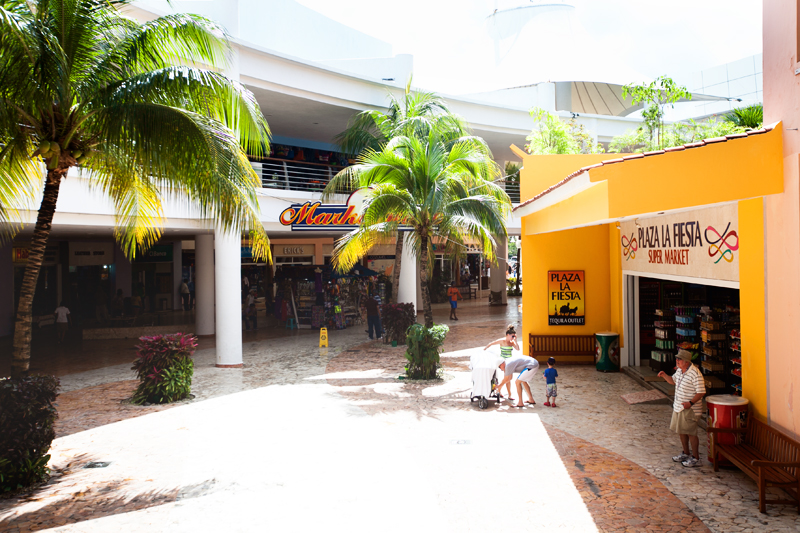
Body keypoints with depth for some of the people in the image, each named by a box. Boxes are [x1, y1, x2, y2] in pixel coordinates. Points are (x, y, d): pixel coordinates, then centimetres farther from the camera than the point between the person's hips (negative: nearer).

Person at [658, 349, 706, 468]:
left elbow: (701, 392, -22)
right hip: (678, 407, 9)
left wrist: (690, 403, -31)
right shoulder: (679, 370, 4)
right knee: (681, 431, 18)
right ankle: (686, 453, 35)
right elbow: (673, 381, 22)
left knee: (691, 433, 1)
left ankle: (696, 458, 15)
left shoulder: (695, 374, -23)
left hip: (690, 409, -9)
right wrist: (665, 375, 2)